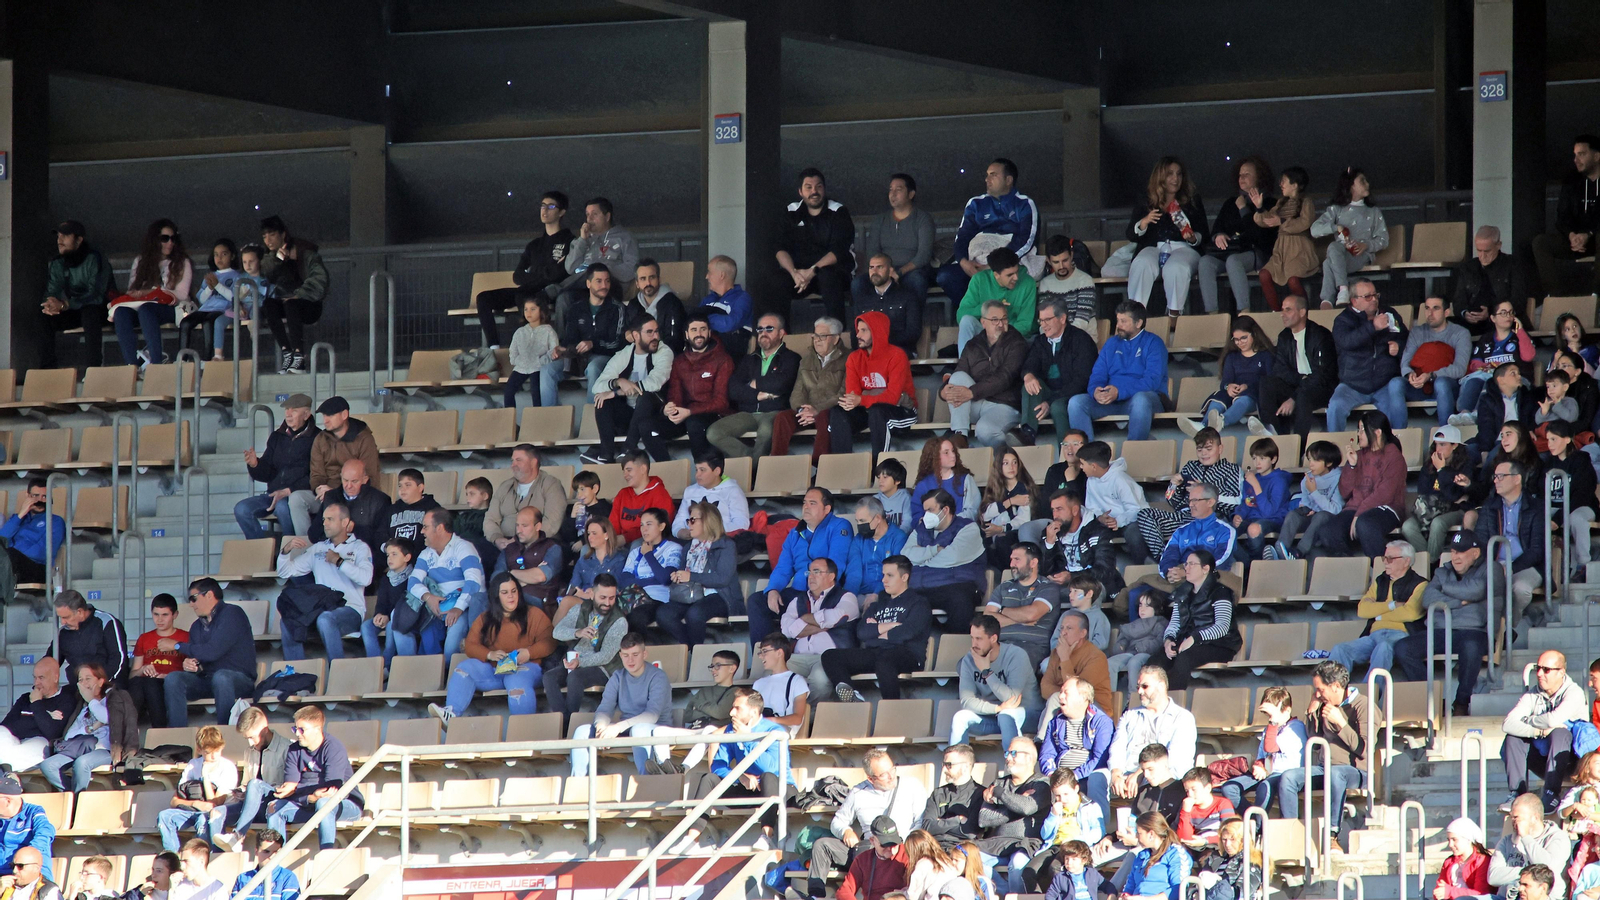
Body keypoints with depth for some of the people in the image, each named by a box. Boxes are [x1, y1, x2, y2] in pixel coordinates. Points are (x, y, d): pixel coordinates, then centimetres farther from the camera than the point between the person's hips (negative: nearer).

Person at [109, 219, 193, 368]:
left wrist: (149, 293, -10)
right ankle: (131, 365, -42)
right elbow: (132, 290, 15)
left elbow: (181, 294, -1)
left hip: (170, 309, -3)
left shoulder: (182, 263, 11)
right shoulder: (141, 261, 20)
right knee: (121, 312, -31)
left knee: (145, 309, -38)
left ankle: (156, 361, -47)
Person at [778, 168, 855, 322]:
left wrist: (813, 271, -24)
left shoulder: (838, 212, 2)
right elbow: (781, 249, 1)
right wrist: (794, 273, -20)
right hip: (799, 270, 2)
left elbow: (839, 251, -10)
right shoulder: (792, 214, 11)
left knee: (828, 276, -40)